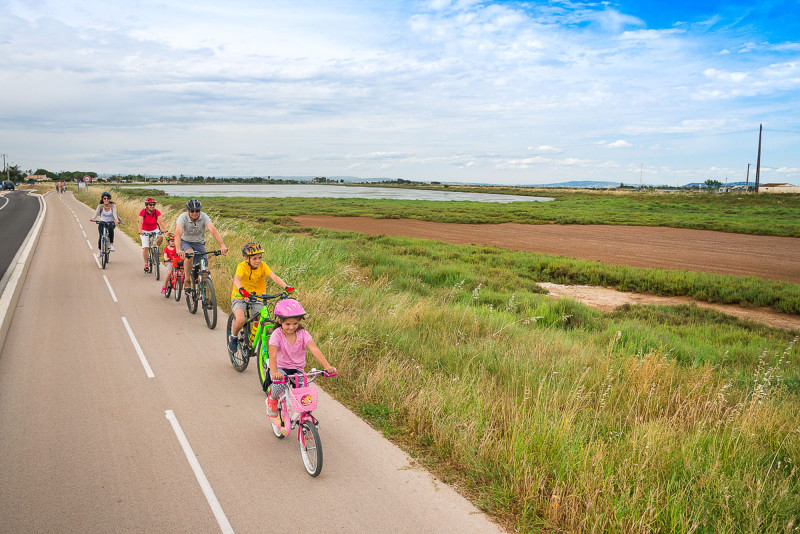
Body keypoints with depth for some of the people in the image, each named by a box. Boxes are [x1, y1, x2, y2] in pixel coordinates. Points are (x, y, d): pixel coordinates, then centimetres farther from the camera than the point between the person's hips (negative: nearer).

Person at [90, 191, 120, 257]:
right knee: (101, 236, -20)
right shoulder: (100, 206, -9)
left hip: (110, 223, -1)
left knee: (111, 229, -36)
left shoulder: (113, 205, -10)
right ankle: (99, 250, 5)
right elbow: (96, 212, -26)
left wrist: (116, 220, -48)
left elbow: (114, 213, -27)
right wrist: (93, 218, -48)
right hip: (102, 223, 1)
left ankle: (111, 245, -22)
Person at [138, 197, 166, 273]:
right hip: (145, 231, -1)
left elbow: (161, 222, -27)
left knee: (161, 237, -30)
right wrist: (140, 231, -49)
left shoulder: (157, 212, -16)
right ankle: (146, 264, 1)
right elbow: (140, 222, -31)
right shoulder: (142, 212, -20)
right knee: (145, 247, -13)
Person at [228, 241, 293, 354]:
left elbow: (274, 277, -21)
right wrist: (241, 290, -59)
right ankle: (233, 338, 4)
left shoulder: (262, 266, -9)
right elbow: (236, 279, -37)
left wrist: (286, 287, -38)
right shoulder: (242, 267, -19)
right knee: (240, 319, -27)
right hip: (240, 297, -3)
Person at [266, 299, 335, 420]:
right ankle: (272, 399, 0)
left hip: (297, 370, 2)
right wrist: (274, 372, -48)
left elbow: (314, 350, -22)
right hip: (281, 368, -2)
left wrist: (327, 366, -37)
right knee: (281, 382, -35)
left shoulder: (303, 334, -10)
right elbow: (272, 355, -28)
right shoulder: (277, 334, -15)